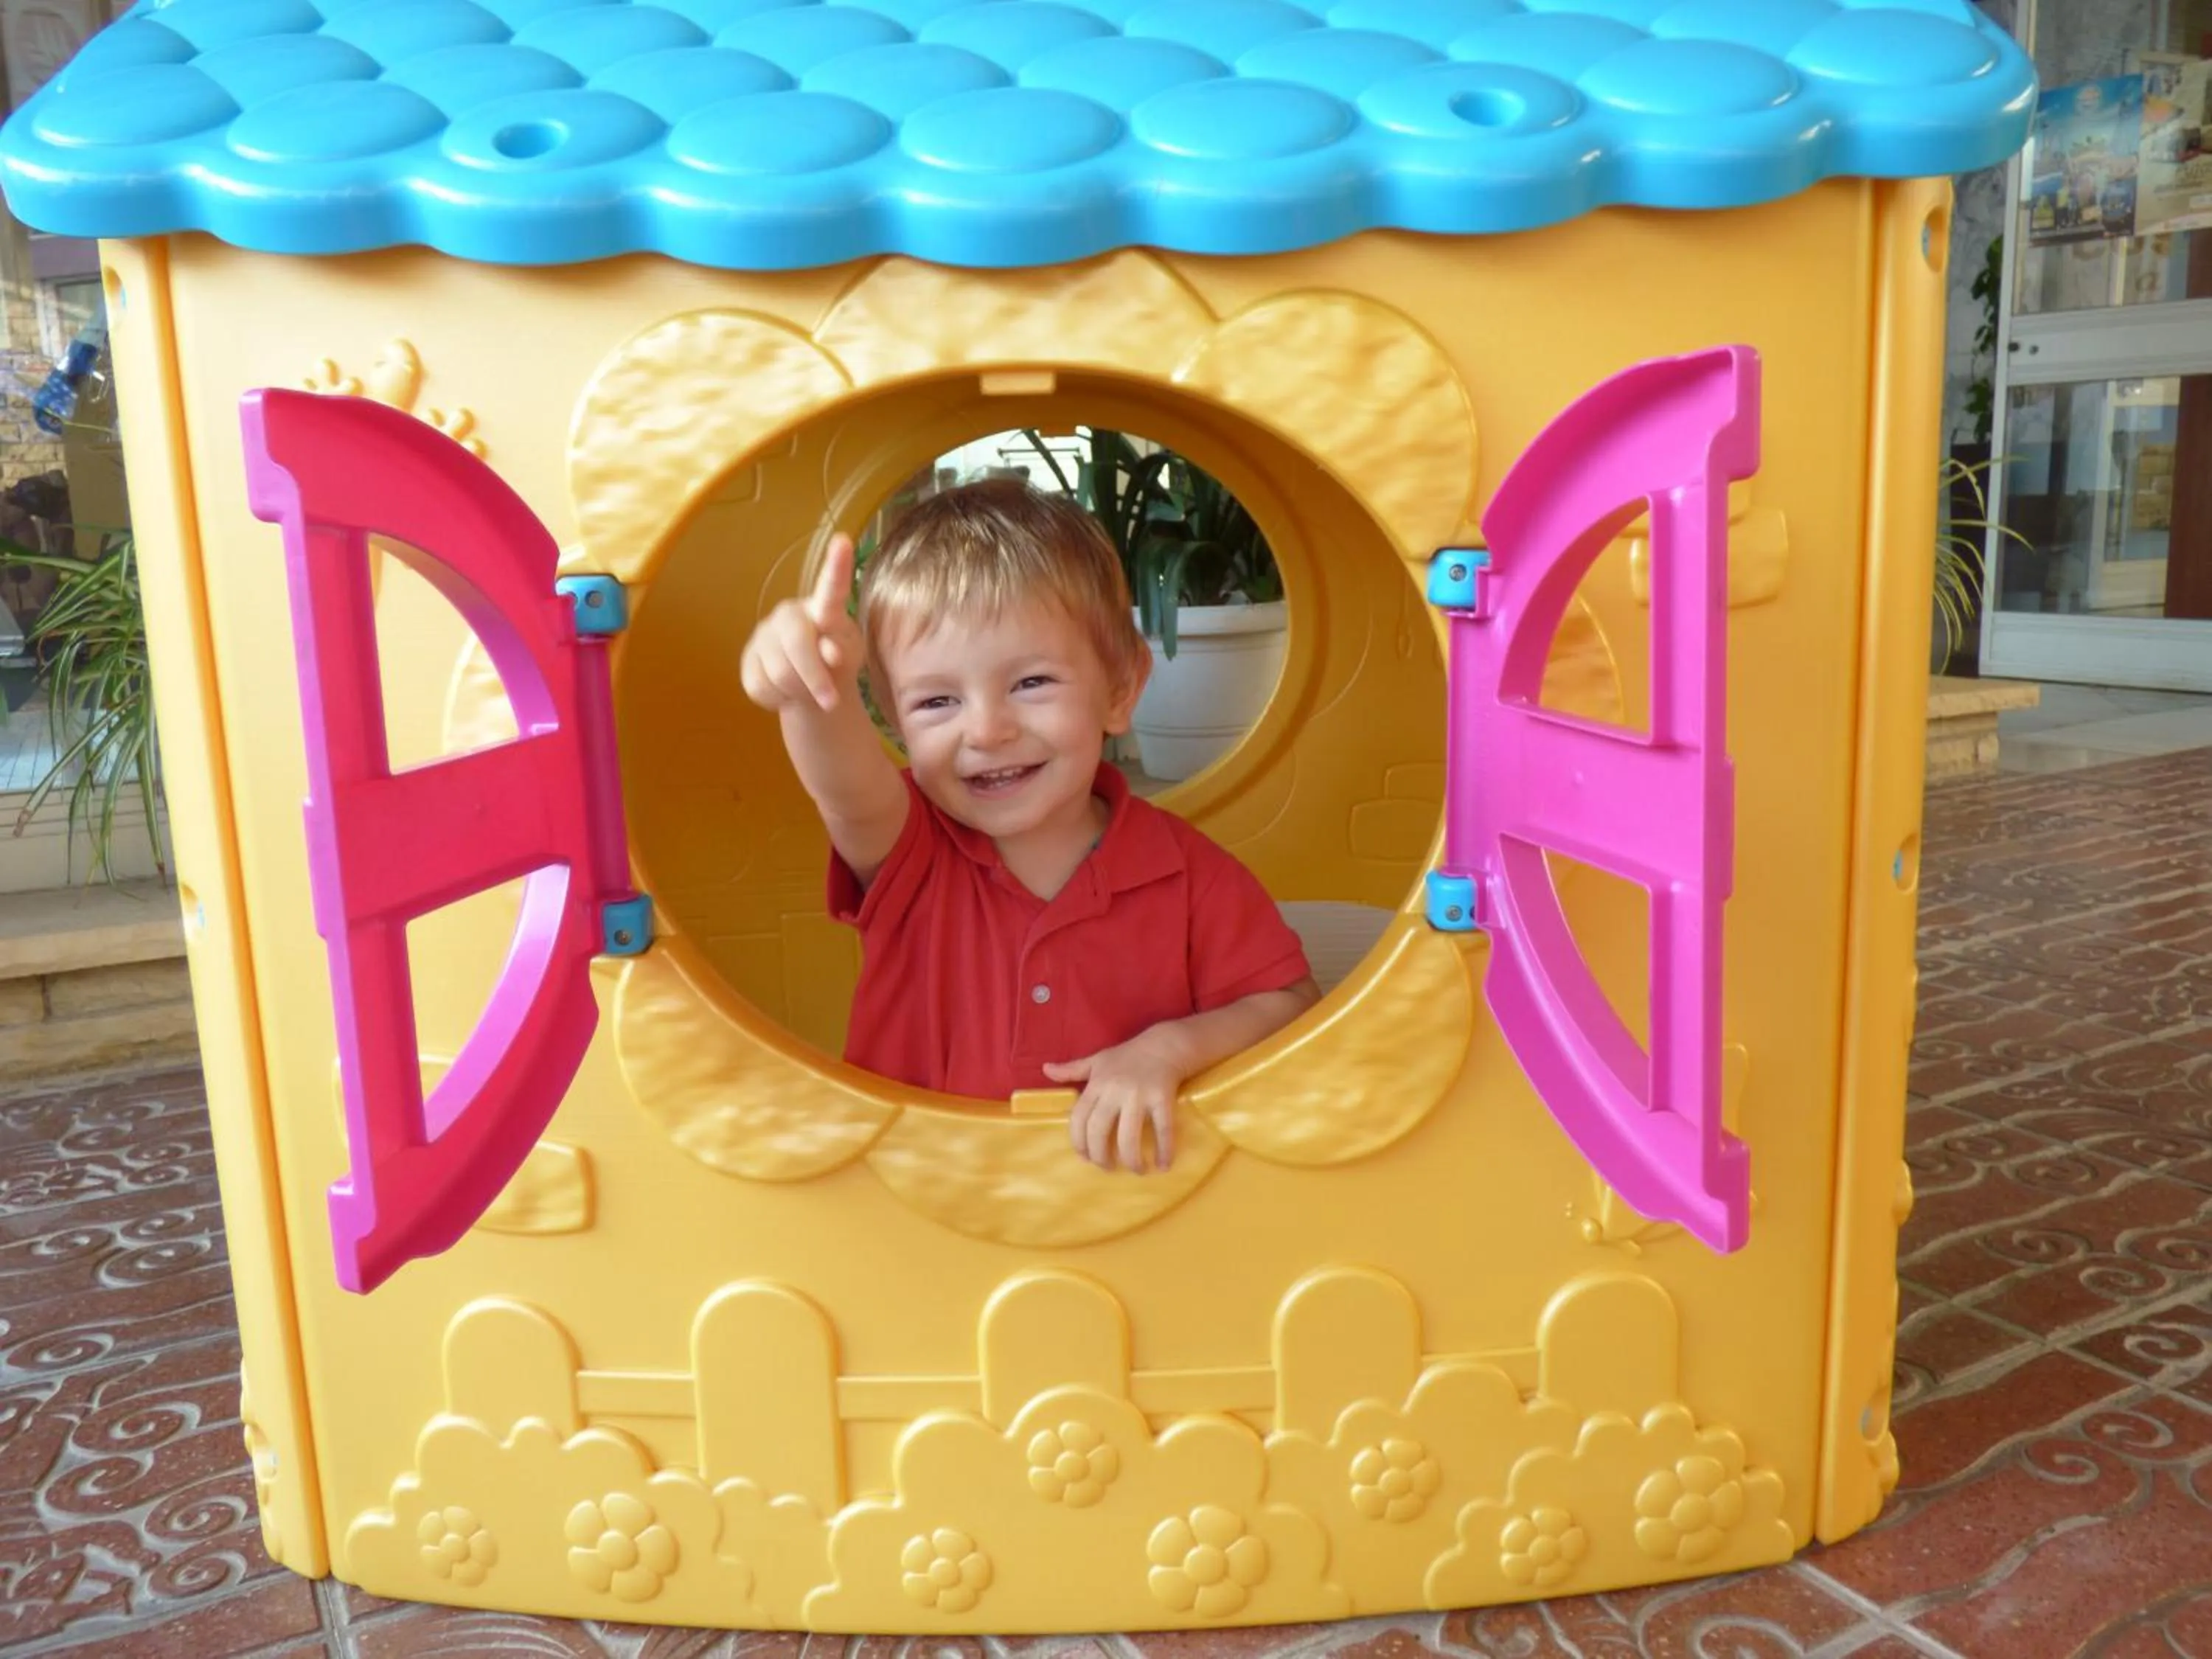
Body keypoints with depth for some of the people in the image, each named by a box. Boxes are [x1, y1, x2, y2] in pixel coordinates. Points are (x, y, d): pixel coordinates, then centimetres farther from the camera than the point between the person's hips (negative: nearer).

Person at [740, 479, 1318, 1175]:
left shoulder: (1188, 875, -5)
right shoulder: (904, 852, -6)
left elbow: (1292, 1007, 0)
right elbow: (853, 793, -26)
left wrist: (1170, 1049, -16)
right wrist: (817, 690, -46)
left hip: (1125, 1187, 1)